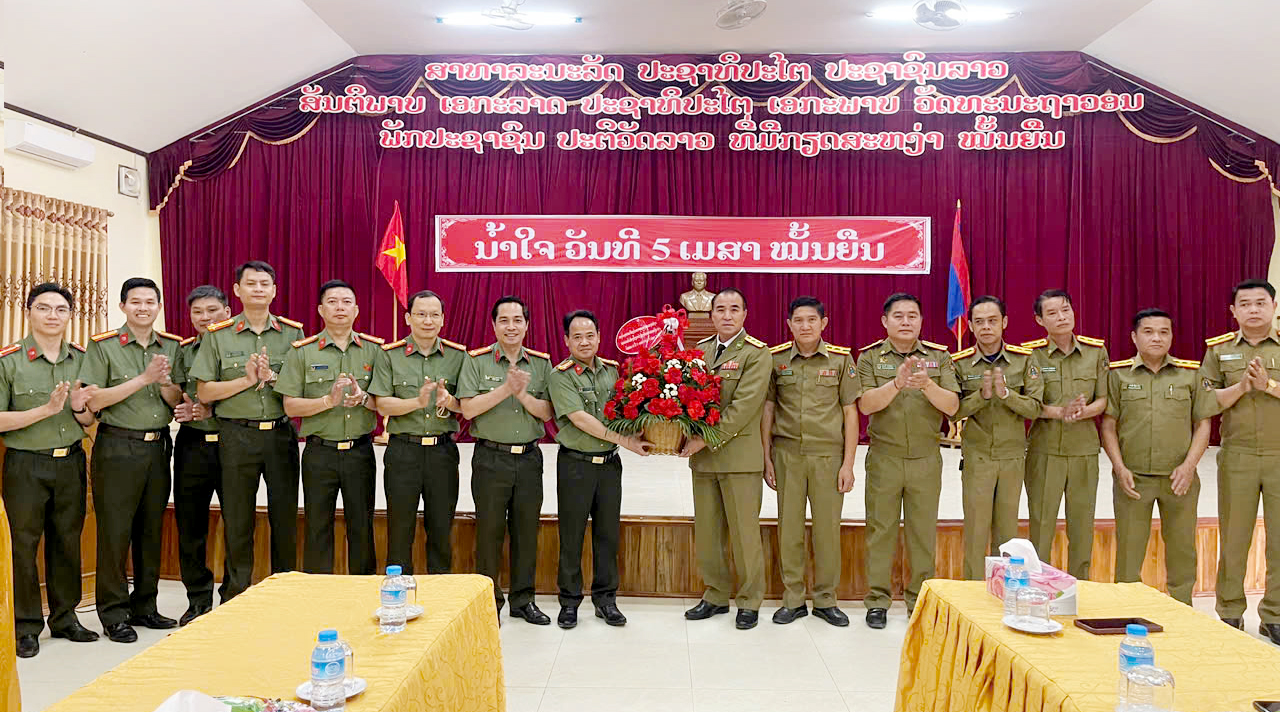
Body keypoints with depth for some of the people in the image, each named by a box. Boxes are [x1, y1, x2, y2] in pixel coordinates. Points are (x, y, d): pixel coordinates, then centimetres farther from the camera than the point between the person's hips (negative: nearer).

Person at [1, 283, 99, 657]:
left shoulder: (81, 359, 6)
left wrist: (79, 408, -11)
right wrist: (46, 409, -20)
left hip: (71, 462, 4)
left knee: (68, 541, 10)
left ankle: (65, 617, 23)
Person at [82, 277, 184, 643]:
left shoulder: (171, 346, 8)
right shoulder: (103, 346, -4)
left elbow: (178, 401, 8)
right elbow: (94, 401, -11)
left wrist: (165, 382, -13)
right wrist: (144, 378, -18)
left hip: (158, 447, 4)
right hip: (117, 448, -4)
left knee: (151, 530, 11)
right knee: (114, 532, 0)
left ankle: (145, 607, 23)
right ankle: (114, 614, 11)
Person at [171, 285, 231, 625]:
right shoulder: (183, 352, 13)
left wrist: (214, 411, -15)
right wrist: (183, 411, -9)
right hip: (192, 446, 4)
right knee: (190, 525, 8)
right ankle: (198, 600, 22)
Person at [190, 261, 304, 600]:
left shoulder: (293, 333, 7)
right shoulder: (218, 335, 5)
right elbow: (204, 393, 1)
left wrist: (271, 376, -13)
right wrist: (247, 379, -10)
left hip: (281, 434, 1)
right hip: (236, 435, -1)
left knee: (285, 517, 6)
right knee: (237, 521, 6)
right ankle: (234, 598, 19)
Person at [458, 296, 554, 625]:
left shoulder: (541, 363, 6)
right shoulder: (477, 361, -1)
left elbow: (546, 413, 0)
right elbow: (468, 409, -11)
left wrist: (522, 394, -17)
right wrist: (506, 388, -19)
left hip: (529, 458, 3)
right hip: (491, 458, -2)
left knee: (526, 530, 9)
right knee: (489, 530, 4)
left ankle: (523, 600, 23)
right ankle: (489, 601, 17)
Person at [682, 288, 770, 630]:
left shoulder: (757, 353, -6)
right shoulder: (700, 350, 12)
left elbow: (744, 406, -15)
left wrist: (706, 439, -18)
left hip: (740, 456, -5)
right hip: (702, 458, 5)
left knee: (745, 532, 2)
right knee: (706, 531, 12)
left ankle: (750, 601, 17)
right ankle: (715, 596, 27)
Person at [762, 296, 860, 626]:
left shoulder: (841, 358, 1)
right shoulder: (776, 358, 3)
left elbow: (850, 413, 2)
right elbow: (768, 409, 8)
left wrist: (848, 463, -2)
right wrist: (766, 458, 5)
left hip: (828, 454, -1)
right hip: (787, 454, 1)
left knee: (828, 528, 4)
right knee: (789, 528, 5)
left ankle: (825, 599, 20)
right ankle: (793, 600, 19)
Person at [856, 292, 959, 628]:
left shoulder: (939, 356, 4)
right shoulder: (870, 356, 1)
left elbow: (952, 405, -5)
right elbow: (866, 404, -12)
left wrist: (927, 385, -24)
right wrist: (897, 383, -27)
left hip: (926, 458, 1)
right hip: (884, 458, -1)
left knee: (924, 531, 7)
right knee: (880, 529, 4)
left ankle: (920, 600, 19)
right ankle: (877, 601, 14)